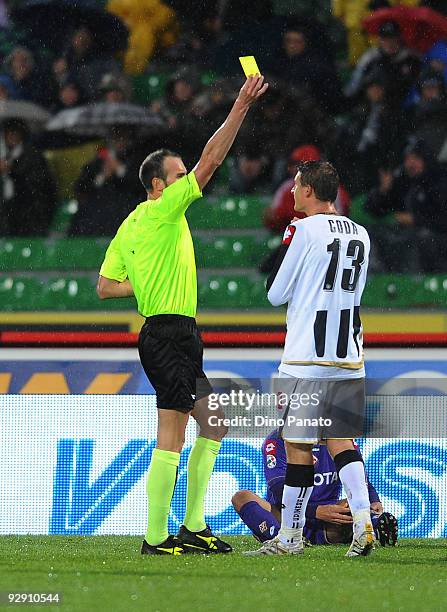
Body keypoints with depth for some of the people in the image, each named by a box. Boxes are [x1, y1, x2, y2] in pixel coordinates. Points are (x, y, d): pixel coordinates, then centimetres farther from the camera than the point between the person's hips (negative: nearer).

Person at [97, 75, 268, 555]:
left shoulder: (130, 226, 16)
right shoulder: (162, 211, -9)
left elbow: (105, 286, 18)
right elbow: (210, 160, -14)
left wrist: (143, 284, 14)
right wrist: (241, 106, -12)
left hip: (178, 339, 10)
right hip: (169, 333, -10)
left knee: (213, 426, 14)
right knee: (171, 438, -9)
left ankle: (193, 527, 15)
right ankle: (156, 538, -9)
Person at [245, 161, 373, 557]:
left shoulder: (301, 231, -10)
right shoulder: (360, 235, 10)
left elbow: (275, 294, -6)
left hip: (307, 359, -6)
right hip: (349, 356, 6)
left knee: (299, 446, 0)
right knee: (341, 441, 10)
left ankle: (290, 537, 6)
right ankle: (363, 524, -6)